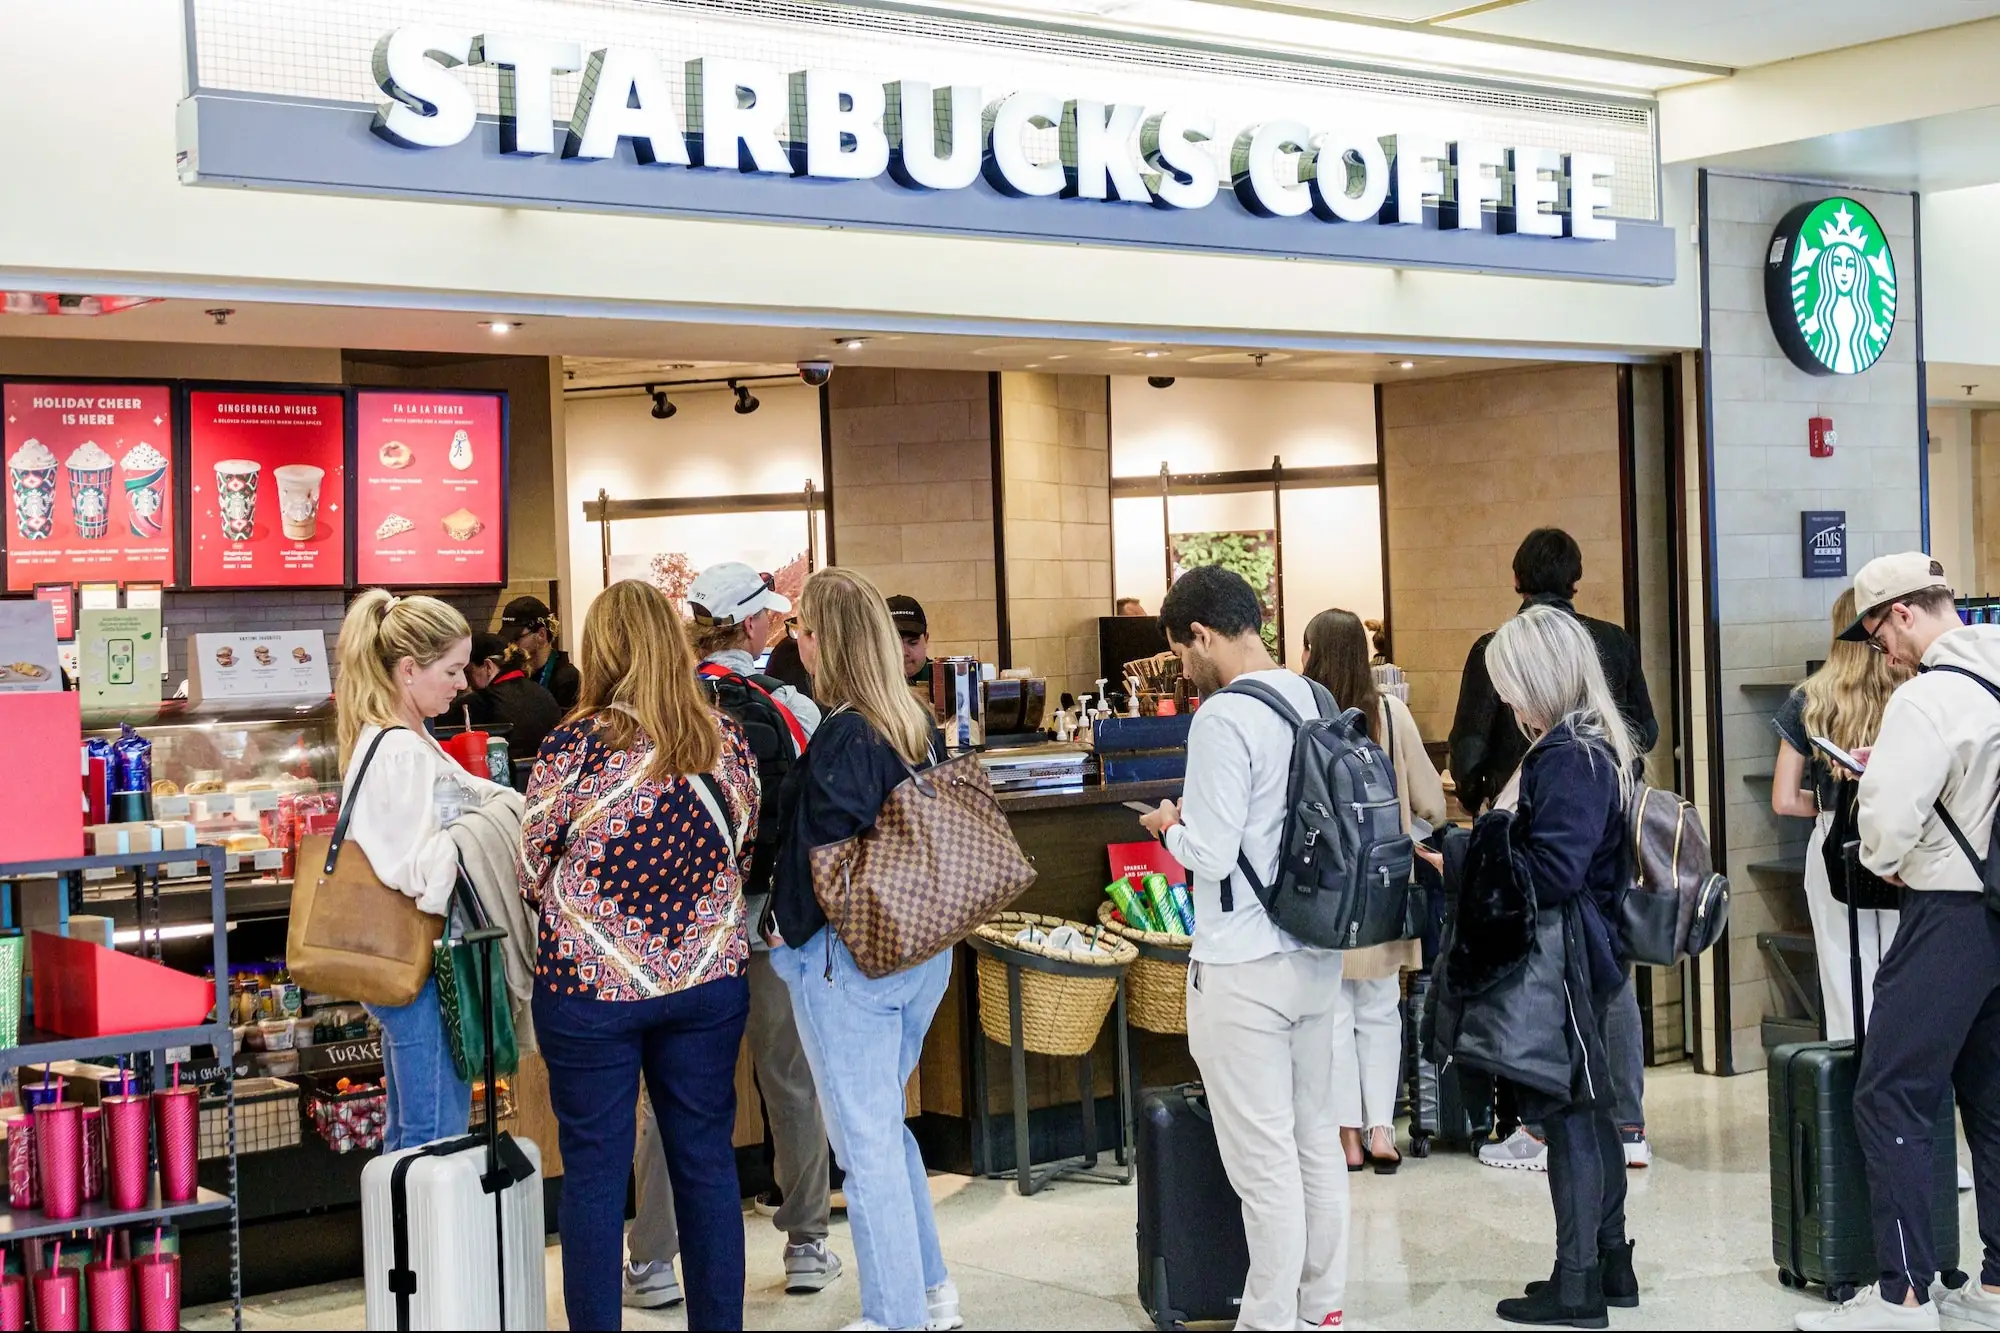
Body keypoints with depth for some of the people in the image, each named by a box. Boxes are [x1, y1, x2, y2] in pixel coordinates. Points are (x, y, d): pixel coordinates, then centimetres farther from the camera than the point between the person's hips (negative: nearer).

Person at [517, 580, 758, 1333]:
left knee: (595, 1174, 6)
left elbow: (531, 873, -4)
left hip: (591, 988, -4)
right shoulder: (727, 742, -1)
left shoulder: (577, 746, -14)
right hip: (708, 983, 4)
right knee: (707, 1164, 12)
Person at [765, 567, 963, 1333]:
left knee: (866, 1140, 2)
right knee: (885, 1125, 21)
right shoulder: (918, 727, 4)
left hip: (849, 958, -8)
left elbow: (822, 852, -18)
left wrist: (788, 927, -3)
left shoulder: (842, 738, -20)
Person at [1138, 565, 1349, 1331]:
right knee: (1316, 1138, 15)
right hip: (1318, 955, 8)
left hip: (1243, 969, -8)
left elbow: (1210, 855, -20)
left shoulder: (1224, 717, -18)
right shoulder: (1316, 701, 6)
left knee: (1264, 1159, 0)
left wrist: (1169, 827, 0)